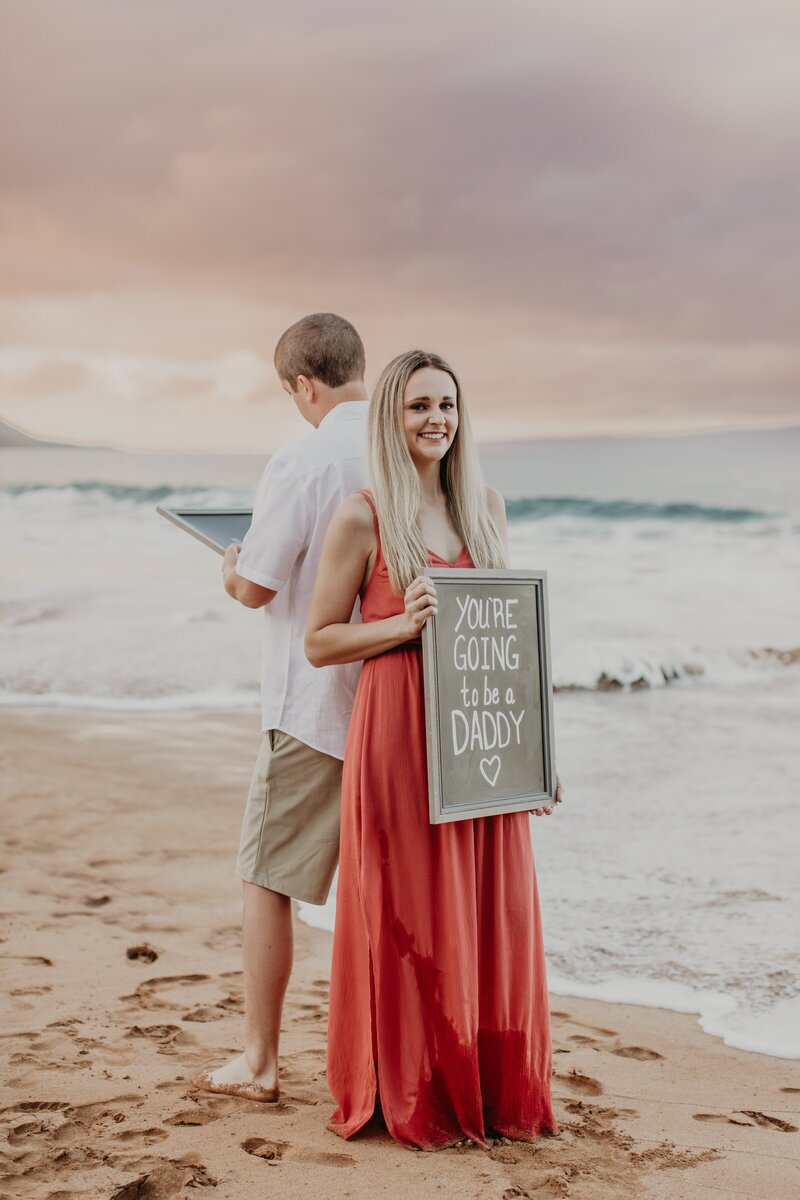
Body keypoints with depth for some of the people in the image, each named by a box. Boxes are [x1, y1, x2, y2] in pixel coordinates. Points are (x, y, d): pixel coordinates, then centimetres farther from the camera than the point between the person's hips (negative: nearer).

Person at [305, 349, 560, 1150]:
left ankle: (493, 1092, 22)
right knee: (408, 914, 3)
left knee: (491, 913, 8)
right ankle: (412, 1098, 18)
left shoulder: (486, 507, 11)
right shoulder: (361, 519, -5)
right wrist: (406, 623, -19)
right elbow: (318, 642, -3)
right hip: (399, 733, -5)